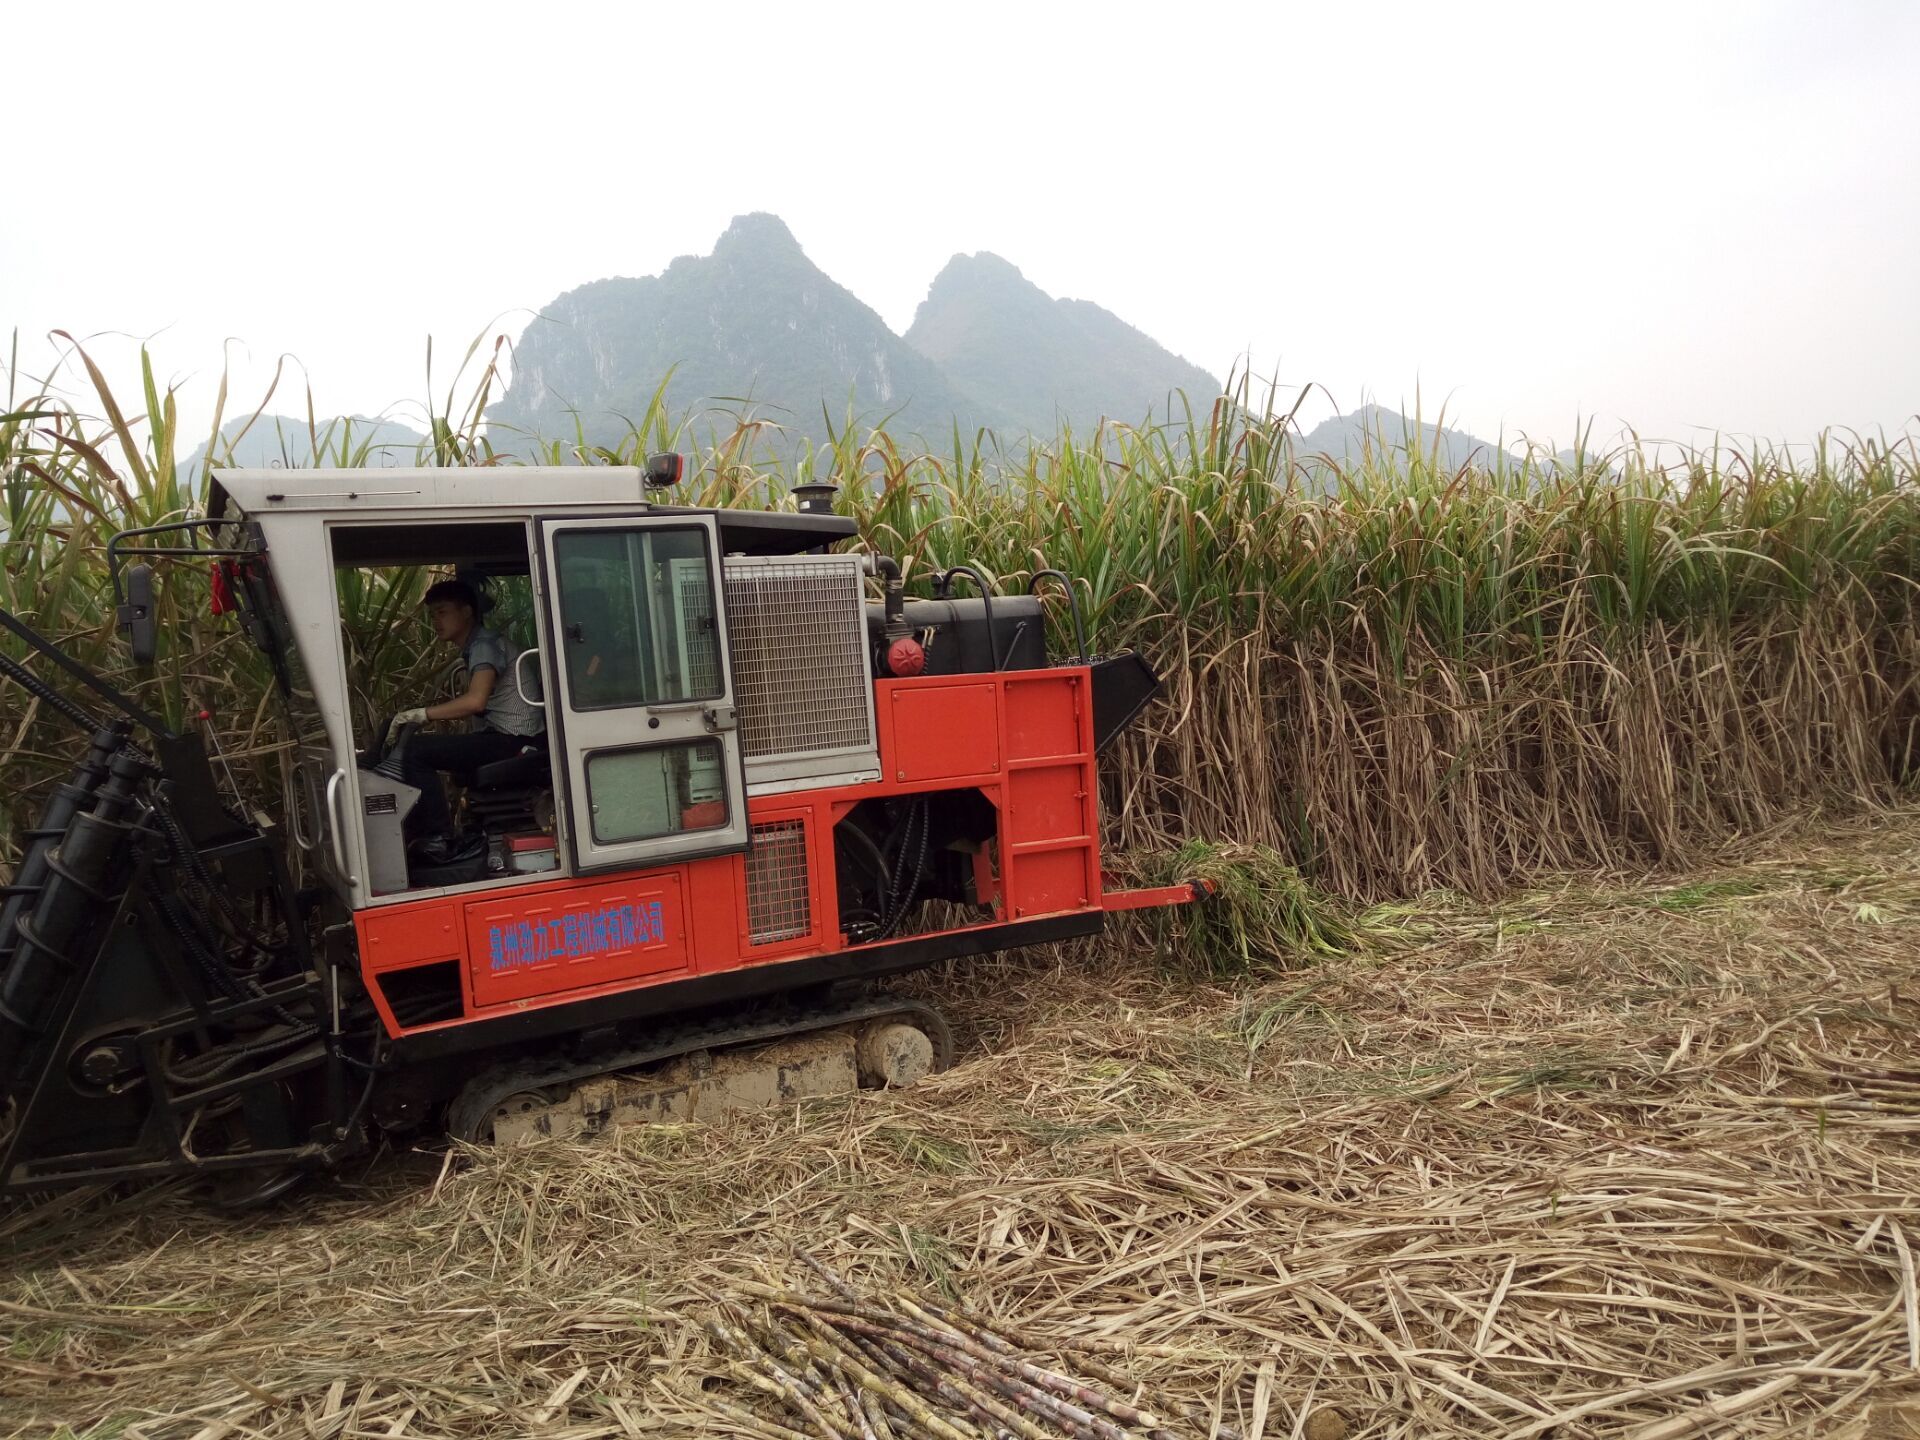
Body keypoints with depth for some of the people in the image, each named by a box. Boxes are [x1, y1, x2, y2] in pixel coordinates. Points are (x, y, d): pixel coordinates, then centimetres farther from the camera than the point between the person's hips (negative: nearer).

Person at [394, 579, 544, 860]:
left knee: (416, 751, -15)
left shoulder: (484, 645, -10)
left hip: (513, 741, -10)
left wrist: (421, 714, -19)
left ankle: (436, 841, -13)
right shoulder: (473, 648, 21)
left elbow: (475, 701, -26)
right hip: (502, 737, 10)